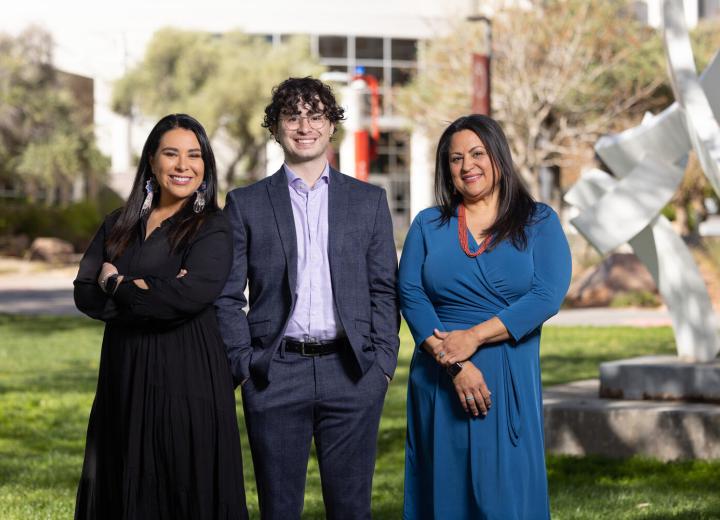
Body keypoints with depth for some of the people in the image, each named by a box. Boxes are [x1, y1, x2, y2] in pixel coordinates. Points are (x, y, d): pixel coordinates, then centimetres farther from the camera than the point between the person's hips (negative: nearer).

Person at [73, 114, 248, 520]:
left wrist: (117, 285, -8)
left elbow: (189, 296, -20)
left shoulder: (212, 229, -4)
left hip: (189, 376, -5)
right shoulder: (120, 225, 11)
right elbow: (85, 294, 1)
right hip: (125, 375, 5)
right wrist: (152, 293, -13)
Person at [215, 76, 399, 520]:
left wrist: (383, 363, 0)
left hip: (352, 373, 1)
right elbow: (227, 295, 5)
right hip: (275, 375, -1)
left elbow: (384, 289, 9)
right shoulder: (246, 204, 8)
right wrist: (242, 365, -4)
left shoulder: (368, 201, 11)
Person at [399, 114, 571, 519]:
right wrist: (454, 365, -15)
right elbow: (410, 296, -2)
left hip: (511, 381, -2)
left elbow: (548, 296, -8)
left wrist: (473, 337, -15)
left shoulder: (539, 222, 4)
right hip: (440, 380, 2)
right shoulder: (428, 225, 10)